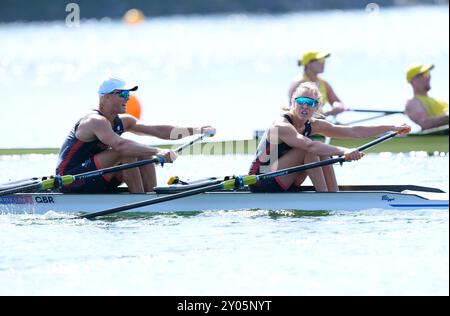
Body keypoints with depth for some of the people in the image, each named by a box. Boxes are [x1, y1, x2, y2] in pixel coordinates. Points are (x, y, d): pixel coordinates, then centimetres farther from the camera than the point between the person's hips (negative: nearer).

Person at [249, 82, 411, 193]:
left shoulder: (313, 125, 2)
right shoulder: (282, 126, -22)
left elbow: (353, 132, -1)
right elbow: (309, 145, -40)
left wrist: (392, 128, -4)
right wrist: (342, 151, -51)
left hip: (283, 186, 8)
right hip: (261, 185, -8)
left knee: (322, 152, -5)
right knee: (310, 150, -22)